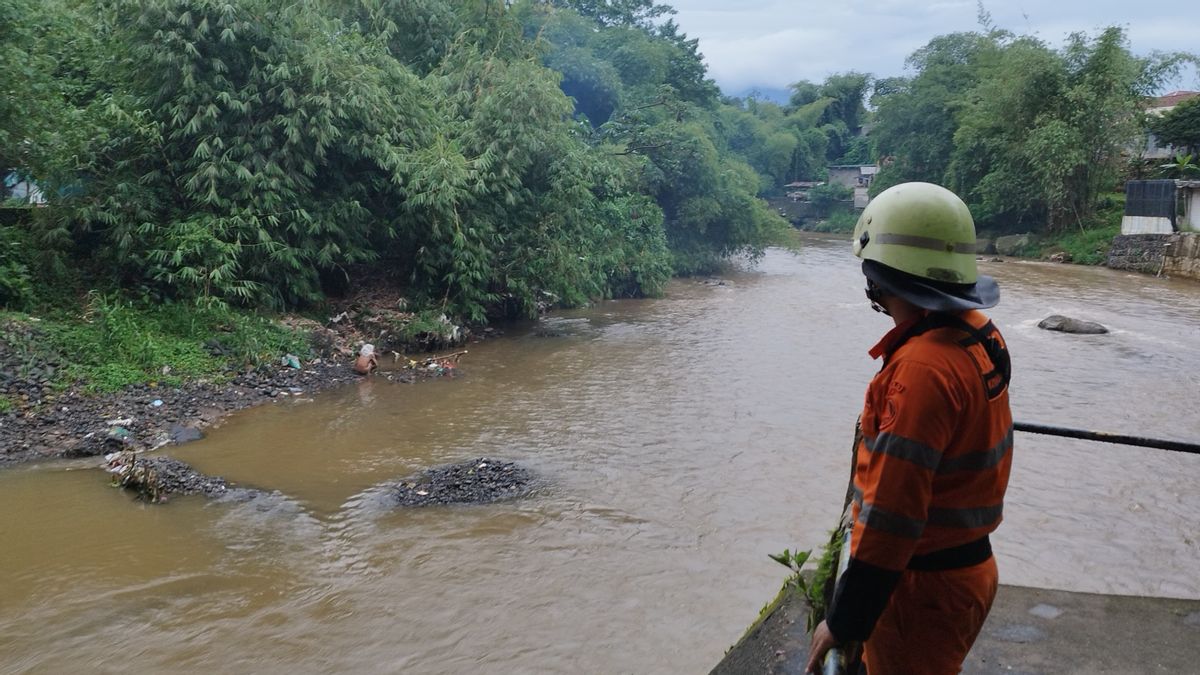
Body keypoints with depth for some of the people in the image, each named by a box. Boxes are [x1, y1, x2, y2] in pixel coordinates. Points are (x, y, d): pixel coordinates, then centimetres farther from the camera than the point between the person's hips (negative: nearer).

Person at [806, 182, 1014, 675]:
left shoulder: (921, 369, -28)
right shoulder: (981, 335, 0)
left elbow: (891, 516, -28)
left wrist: (843, 622, -21)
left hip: (925, 588, -8)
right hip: (970, 565, 9)